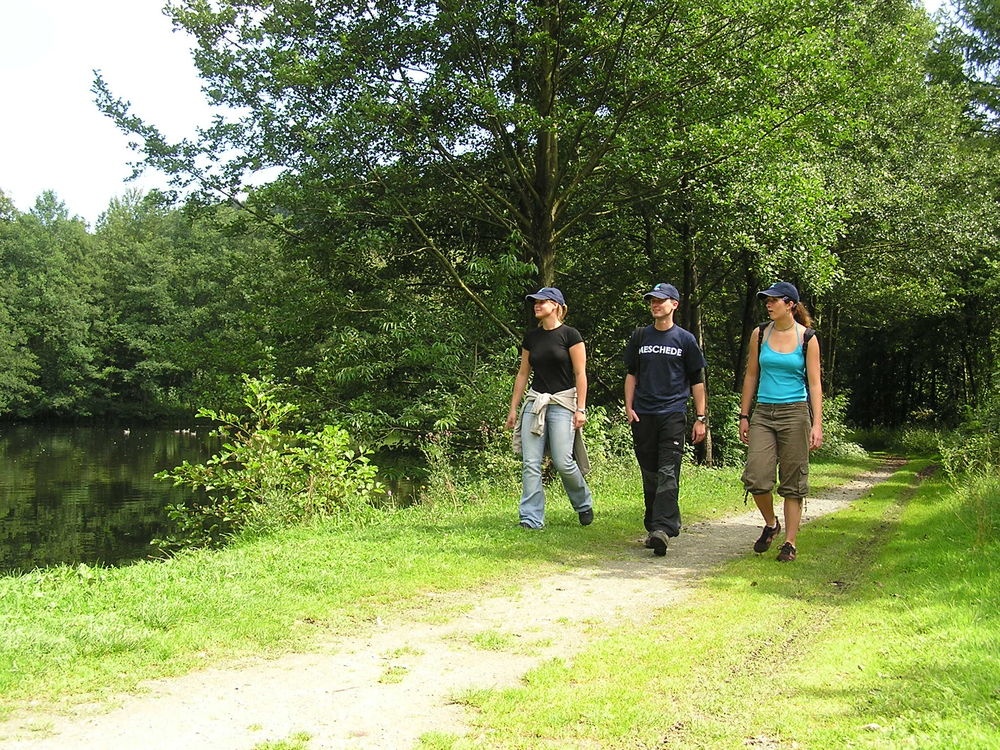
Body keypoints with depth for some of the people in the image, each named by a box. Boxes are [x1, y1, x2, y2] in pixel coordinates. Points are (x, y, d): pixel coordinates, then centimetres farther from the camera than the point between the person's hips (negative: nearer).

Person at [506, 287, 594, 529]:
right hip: (535, 401, 5)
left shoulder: (570, 335, -4)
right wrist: (513, 407, 14)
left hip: (562, 402, -5)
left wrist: (580, 409, -11)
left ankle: (584, 504, 19)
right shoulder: (531, 337, 11)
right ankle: (531, 519, 0)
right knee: (530, 464, -4)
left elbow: (580, 374, -6)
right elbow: (523, 373, 16)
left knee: (563, 461, -8)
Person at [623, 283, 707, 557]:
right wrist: (629, 407, 5)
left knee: (668, 474, -12)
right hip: (643, 415, 3)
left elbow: (697, 380, 7)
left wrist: (701, 418, 3)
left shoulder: (685, 339, 5)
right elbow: (631, 374, 17)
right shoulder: (640, 337, 13)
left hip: (673, 414, -3)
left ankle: (663, 528, -19)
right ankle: (652, 527, 16)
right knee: (649, 475, 8)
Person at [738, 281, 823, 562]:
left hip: (795, 413, -2)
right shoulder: (760, 335, 6)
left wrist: (817, 424, -10)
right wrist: (744, 415, 8)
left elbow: (814, 383, -2)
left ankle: (790, 542, 12)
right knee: (756, 477, -9)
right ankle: (770, 523, 18)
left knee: (792, 482, 2)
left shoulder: (807, 338, -1)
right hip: (763, 413, 2)